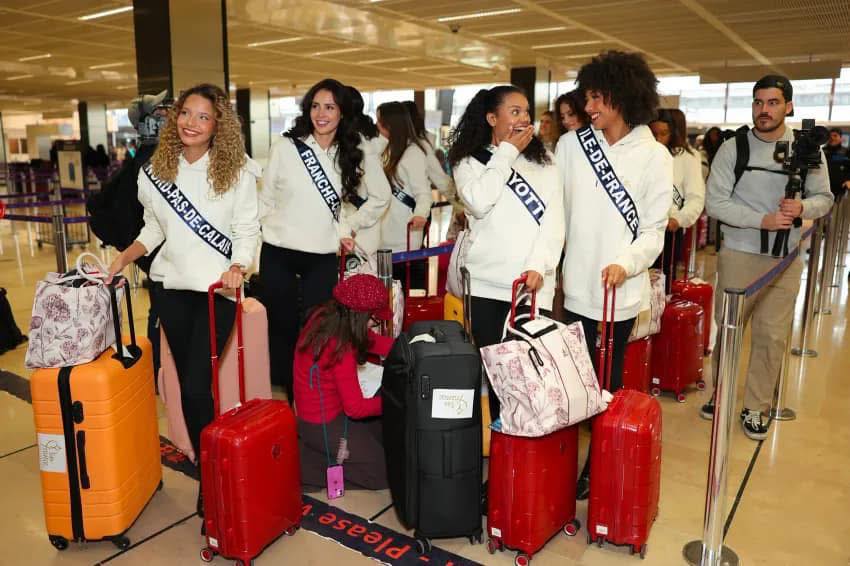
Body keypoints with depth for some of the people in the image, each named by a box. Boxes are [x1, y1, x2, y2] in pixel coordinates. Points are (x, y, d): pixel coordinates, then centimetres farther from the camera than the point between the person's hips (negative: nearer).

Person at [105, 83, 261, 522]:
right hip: (171, 287, 5)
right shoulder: (154, 172, 6)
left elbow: (247, 230, -5)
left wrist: (236, 267, -21)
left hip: (217, 287, -4)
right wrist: (126, 256, 1)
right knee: (187, 385, 11)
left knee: (196, 385, -9)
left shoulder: (237, 171, -5)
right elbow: (153, 228, 15)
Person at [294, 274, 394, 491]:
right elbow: (355, 408, -23)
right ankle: (306, 464, 1)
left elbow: (373, 341, 0)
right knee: (385, 472, 2)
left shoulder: (325, 315, -10)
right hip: (323, 425, -9)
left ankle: (318, 451, 15)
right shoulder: (341, 350, -33)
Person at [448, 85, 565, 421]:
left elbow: (553, 221, 1)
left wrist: (538, 266, -14)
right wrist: (507, 153, -2)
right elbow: (478, 201, -13)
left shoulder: (544, 162, 12)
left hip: (533, 285, 0)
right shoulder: (469, 162, 9)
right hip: (486, 285, 0)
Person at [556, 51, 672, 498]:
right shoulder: (571, 145, 5)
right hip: (576, 285, 2)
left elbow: (654, 228, -1)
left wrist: (625, 263, -19)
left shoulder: (653, 156, 1)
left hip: (620, 290, -1)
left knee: (607, 380, 10)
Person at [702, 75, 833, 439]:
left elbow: (824, 198, 9)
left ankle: (756, 408, 19)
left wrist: (802, 207, -14)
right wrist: (762, 220, -18)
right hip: (738, 255, -1)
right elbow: (715, 202, -9)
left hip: (785, 259, 1)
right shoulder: (733, 148, -3)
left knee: (772, 336, 5)